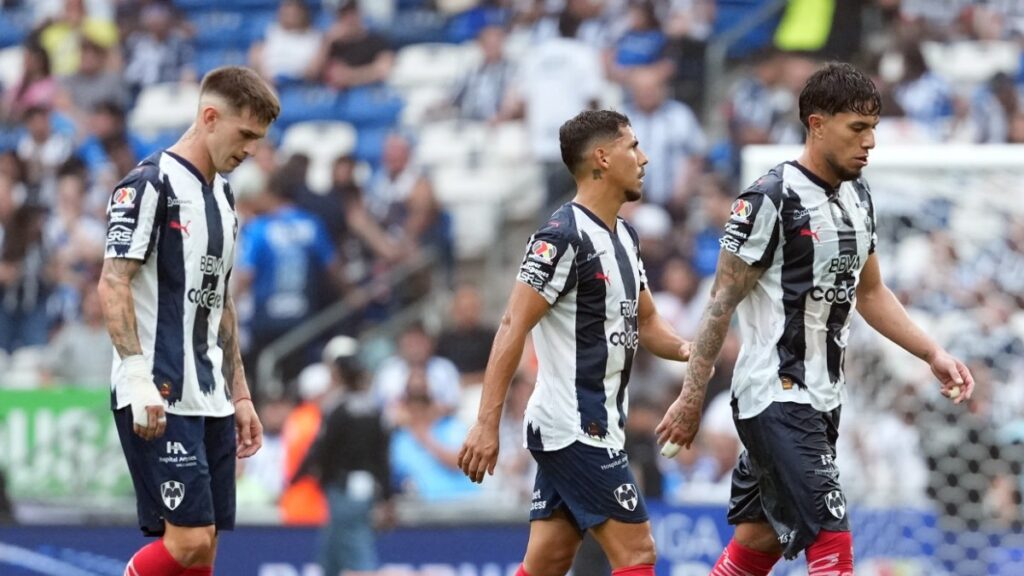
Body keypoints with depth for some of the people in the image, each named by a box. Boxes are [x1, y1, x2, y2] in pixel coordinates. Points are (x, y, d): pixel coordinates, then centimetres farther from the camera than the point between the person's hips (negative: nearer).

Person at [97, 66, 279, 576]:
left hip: (210, 400, 9)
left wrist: (239, 395, 21)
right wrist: (138, 376, -25)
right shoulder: (151, 184, -9)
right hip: (158, 400, -9)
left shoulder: (221, 194, 18)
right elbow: (112, 285, -16)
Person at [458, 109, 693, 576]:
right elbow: (513, 327, -19)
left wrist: (684, 349, 1)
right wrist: (487, 424, -24)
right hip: (575, 429, -9)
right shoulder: (564, 236, -15)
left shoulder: (624, 237, 14)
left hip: (596, 427, 9)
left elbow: (645, 322, 24)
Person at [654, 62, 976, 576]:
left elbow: (870, 293, 21)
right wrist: (692, 396, -12)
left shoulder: (857, 197, 11)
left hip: (822, 399, 9)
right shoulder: (770, 200, -15)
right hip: (775, 399, -9)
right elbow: (722, 302, -12)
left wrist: (932, 354, 11)